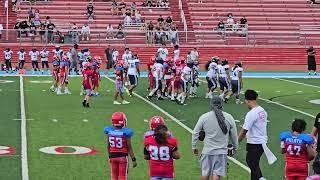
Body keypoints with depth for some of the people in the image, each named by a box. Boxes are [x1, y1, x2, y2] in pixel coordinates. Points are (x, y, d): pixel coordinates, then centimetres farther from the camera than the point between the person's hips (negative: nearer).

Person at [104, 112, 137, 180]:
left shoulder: (109, 131, -5)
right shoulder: (126, 132, -15)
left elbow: (108, 146, 5)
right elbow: (129, 148, -10)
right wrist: (133, 159, -1)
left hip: (112, 156, 4)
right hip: (123, 156, -4)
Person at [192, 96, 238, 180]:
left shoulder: (204, 117, -4)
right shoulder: (229, 118, -2)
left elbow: (195, 133, 0)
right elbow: (234, 135, 6)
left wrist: (194, 146, 13)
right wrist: (235, 148, 20)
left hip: (207, 151, 0)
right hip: (222, 151, 0)